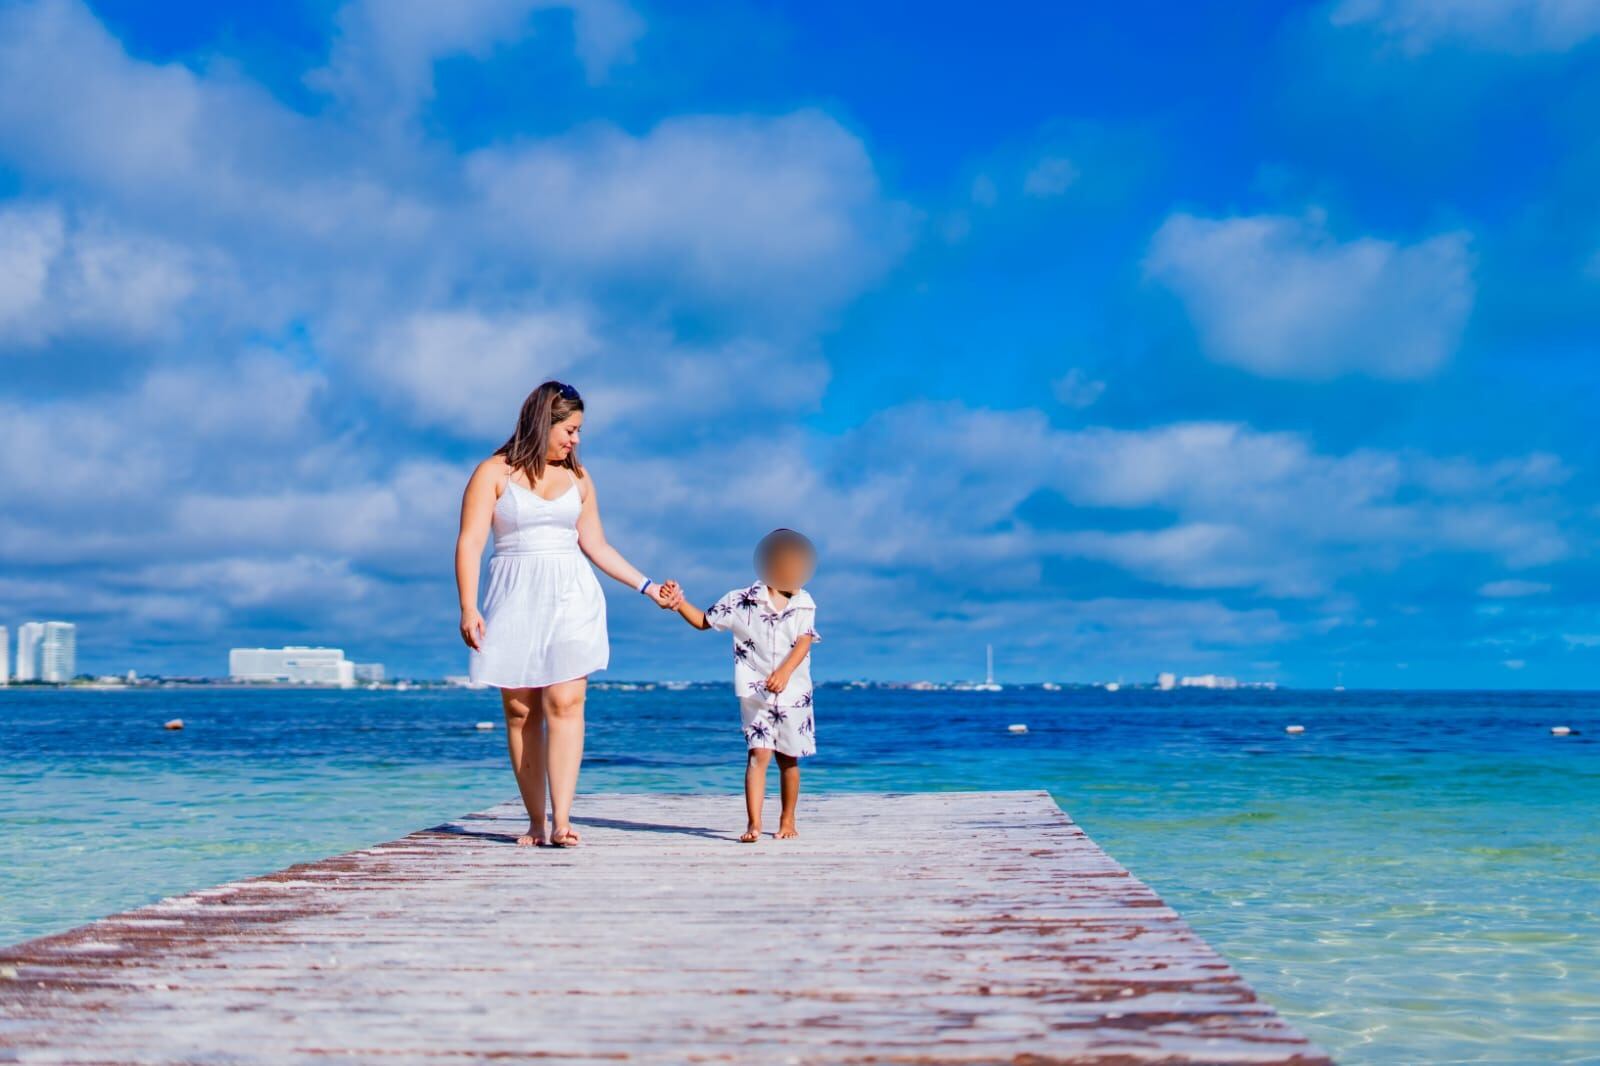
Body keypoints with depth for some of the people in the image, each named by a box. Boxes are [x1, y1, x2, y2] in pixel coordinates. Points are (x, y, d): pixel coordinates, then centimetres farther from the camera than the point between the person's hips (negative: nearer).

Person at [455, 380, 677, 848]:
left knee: (565, 702, -12)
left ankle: (561, 820, -16)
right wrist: (468, 608, -13)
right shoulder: (494, 473, 2)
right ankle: (535, 821, 6)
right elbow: (470, 542, -3)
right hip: (514, 600, -2)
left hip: (571, 598, 2)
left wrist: (648, 586, 16)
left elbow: (597, 546, 19)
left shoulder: (577, 478, 14)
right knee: (520, 710, -1)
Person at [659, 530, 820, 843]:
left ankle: (787, 820, 27)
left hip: (793, 692, 2)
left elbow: (804, 642, -11)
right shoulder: (743, 601, -1)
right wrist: (680, 603, -9)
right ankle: (754, 823, -17)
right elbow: (704, 621, 8)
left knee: (788, 759, 11)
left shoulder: (805, 604, 2)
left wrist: (785, 671, -27)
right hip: (755, 693, -2)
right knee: (758, 754, -13)